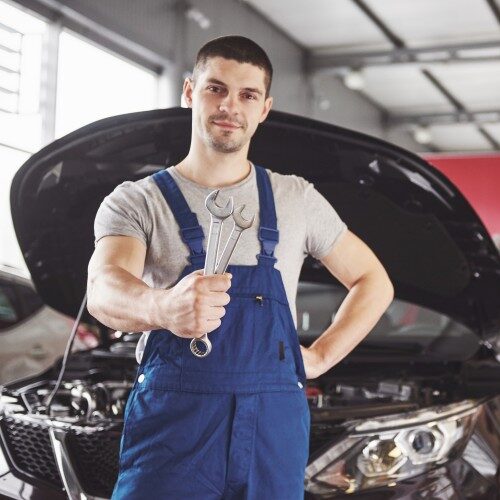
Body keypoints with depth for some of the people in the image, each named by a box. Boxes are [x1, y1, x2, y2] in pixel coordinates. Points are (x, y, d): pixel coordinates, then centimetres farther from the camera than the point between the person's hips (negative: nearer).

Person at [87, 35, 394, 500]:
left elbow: (373, 282, 21)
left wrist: (320, 356, 7)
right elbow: (104, 288, -18)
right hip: (174, 420, -2)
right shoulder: (136, 201, 2)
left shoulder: (296, 199, 12)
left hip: (273, 425, 3)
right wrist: (162, 307, -40)